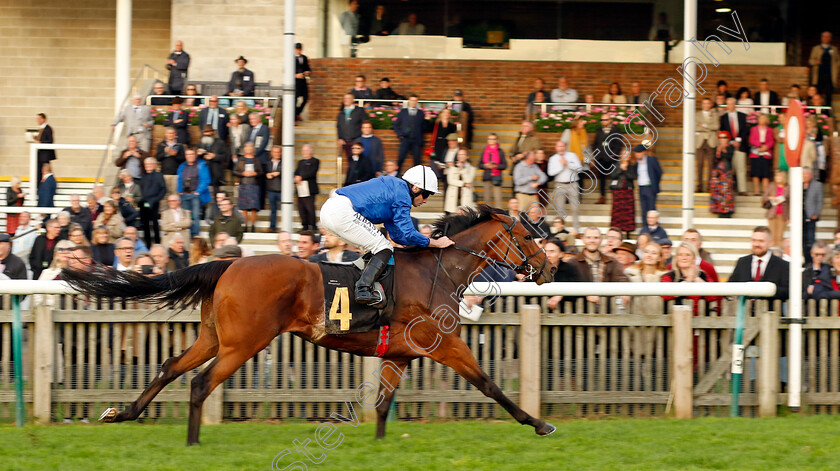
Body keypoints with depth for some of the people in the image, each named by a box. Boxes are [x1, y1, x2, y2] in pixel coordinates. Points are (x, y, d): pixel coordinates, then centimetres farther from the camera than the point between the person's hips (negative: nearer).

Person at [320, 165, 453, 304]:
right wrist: (436, 243, 1)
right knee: (384, 249, -6)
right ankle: (363, 289, -21)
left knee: (375, 249, 18)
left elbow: (396, 234, 28)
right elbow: (408, 234, -9)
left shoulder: (395, 187, 26)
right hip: (343, 212, -10)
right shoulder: (402, 195, -5)